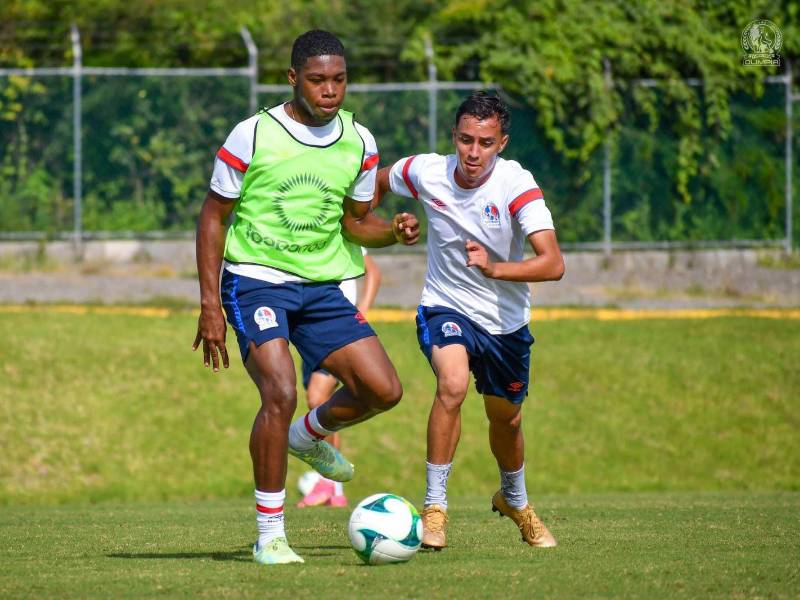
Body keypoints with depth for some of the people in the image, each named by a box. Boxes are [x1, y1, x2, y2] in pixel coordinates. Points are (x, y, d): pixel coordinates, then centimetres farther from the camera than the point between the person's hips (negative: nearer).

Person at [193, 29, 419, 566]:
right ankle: (269, 536, -12)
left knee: (383, 389, -7)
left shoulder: (359, 143, 4)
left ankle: (309, 435, 26)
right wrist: (210, 307, -8)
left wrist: (394, 231, -9)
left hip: (321, 285, 5)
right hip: (255, 279, -5)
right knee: (281, 394, -23)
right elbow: (214, 217, -2)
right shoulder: (253, 135, -9)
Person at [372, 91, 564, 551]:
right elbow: (376, 185, 9)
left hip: (506, 321, 1)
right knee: (453, 383, -30)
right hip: (445, 307, -1)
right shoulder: (427, 173, -16)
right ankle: (434, 508, -21)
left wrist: (494, 268, -46)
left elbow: (553, 264, -33)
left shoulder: (516, 184, -23)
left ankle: (515, 500, 50)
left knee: (506, 418, 18)